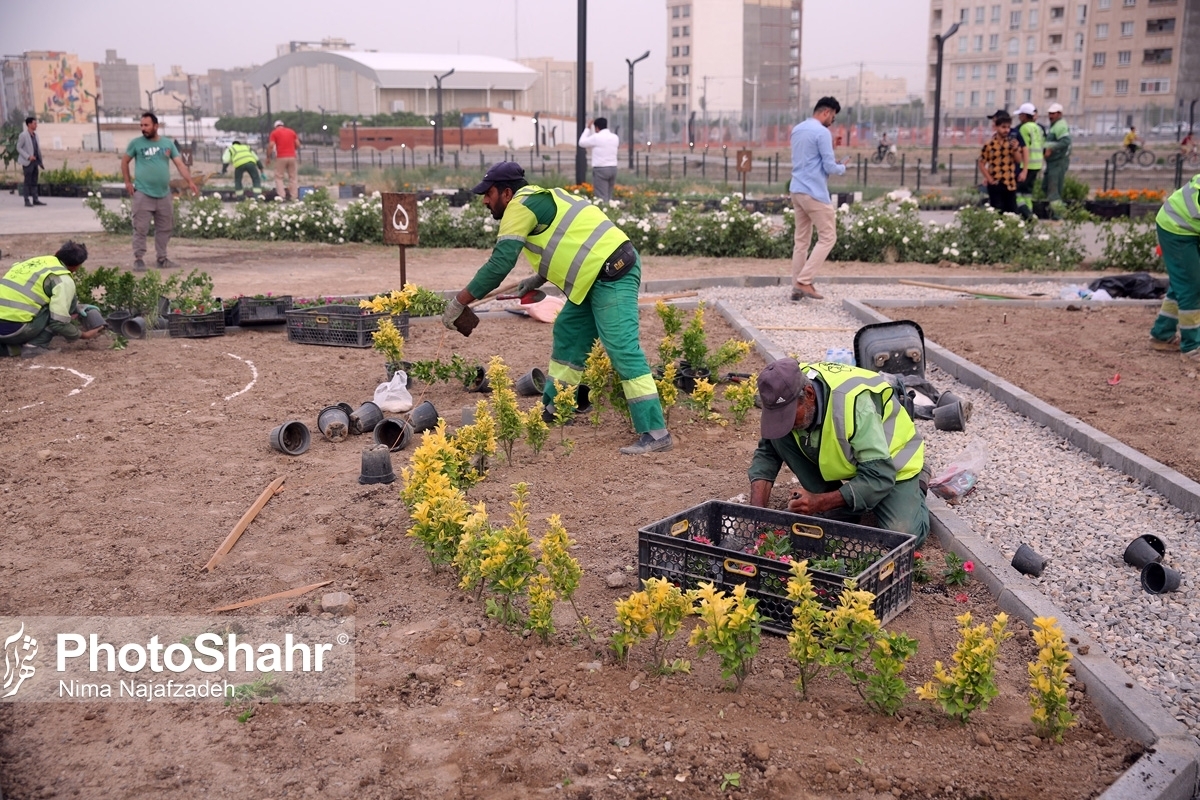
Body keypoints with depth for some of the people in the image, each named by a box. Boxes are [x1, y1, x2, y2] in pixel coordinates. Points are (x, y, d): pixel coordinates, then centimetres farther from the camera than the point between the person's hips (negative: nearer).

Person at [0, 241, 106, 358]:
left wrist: (78, 308, 36)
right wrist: (82, 335, 6)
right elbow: (59, 322, -10)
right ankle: (35, 345, -2)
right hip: (15, 330, -7)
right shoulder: (64, 280, -5)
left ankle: (11, 346, 10)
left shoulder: (38, 262, 20)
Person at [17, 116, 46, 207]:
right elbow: (18, 148, -9)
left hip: (35, 161, 6)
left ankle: (36, 200, 12)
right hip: (27, 162, -6)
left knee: (34, 182, 8)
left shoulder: (35, 134, 9)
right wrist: (28, 157, -19)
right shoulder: (23, 135, -10)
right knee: (28, 182, -4)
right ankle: (27, 201, 0)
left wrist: (41, 161, 10)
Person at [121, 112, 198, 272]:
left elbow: (180, 164, 1)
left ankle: (162, 259, 21)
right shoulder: (136, 143, 0)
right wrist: (127, 182, 1)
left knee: (165, 228, 10)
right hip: (143, 193, -3)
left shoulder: (168, 143, 6)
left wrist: (190, 182, -11)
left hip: (164, 194, 3)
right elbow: (124, 161, 10)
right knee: (141, 228, -5)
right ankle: (138, 259, 0)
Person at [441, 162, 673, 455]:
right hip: (601, 273, 11)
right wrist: (539, 279, 17)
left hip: (613, 274, -11)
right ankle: (554, 409, 29)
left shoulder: (521, 206, -9)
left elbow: (499, 264, -14)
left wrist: (459, 302, -9)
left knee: (622, 351, -15)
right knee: (567, 334, 18)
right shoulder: (536, 202, 20)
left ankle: (655, 432, -17)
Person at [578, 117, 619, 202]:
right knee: (609, 197, 12)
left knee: (602, 198, -6)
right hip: (613, 168, 6)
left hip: (600, 169, -6)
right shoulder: (615, 137, 8)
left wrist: (588, 128, 13)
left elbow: (582, 143, 4)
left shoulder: (596, 137, -9)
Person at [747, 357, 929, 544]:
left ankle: (917, 483, 8)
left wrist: (821, 502, -41)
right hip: (840, 463, 5)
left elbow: (879, 477, -36)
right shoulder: (785, 397, -22)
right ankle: (838, 511, -6)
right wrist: (757, 508, -25)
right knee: (779, 435, -20)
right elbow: (767, 452, -11)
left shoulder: (854, 403, -38)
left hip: (892, 462, -5)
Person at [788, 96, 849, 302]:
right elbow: (830, 167, -13)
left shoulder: (797, 130, 15)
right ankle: (804, 281, -9)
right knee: (828, 237, -2)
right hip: (814, 192, -9)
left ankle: (797, 286, 8)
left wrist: (831, 155, 20)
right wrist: (842, 167, 8)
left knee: (801, 239, 10)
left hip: (797, 190, 9)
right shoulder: (822, 132, -12)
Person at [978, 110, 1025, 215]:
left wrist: (1015, 149, -15)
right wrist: (989, 179, -9)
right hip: (995, 185, -3)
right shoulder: (989, 144, -7)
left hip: (1010, 183, 3)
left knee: (1012, 212, 8)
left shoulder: (1012, 142, 3)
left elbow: (1018, 160, 1)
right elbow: (982, 164, -4)